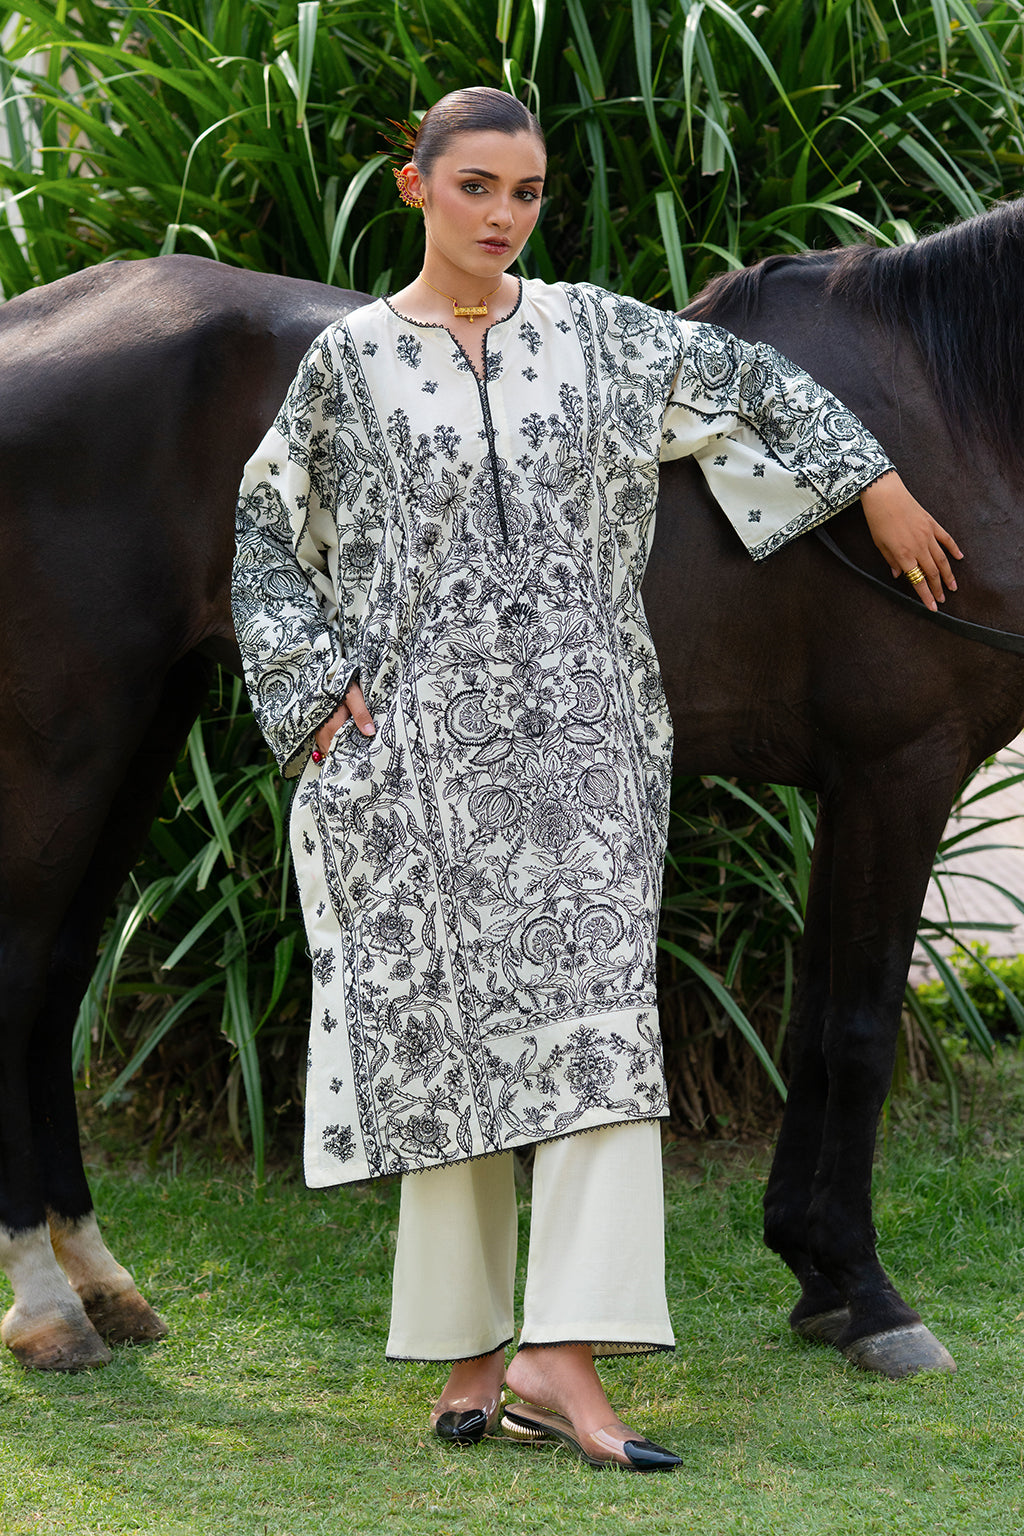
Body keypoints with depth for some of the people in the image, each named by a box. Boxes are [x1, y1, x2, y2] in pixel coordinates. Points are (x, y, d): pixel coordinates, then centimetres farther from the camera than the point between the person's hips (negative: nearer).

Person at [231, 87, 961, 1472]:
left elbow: (749, 384, 21)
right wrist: (317, 683, -1)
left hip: (577, 732, 2)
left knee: (596, 1012, -11)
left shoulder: (597, 333, 8)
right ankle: (470, 1360, 11)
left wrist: (878, 486, 20)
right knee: (448, 1027, 2)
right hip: (421, 742, -2)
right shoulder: (352, 360, 3)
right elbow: (272, 536, 10)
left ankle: (564, 1356, -16)